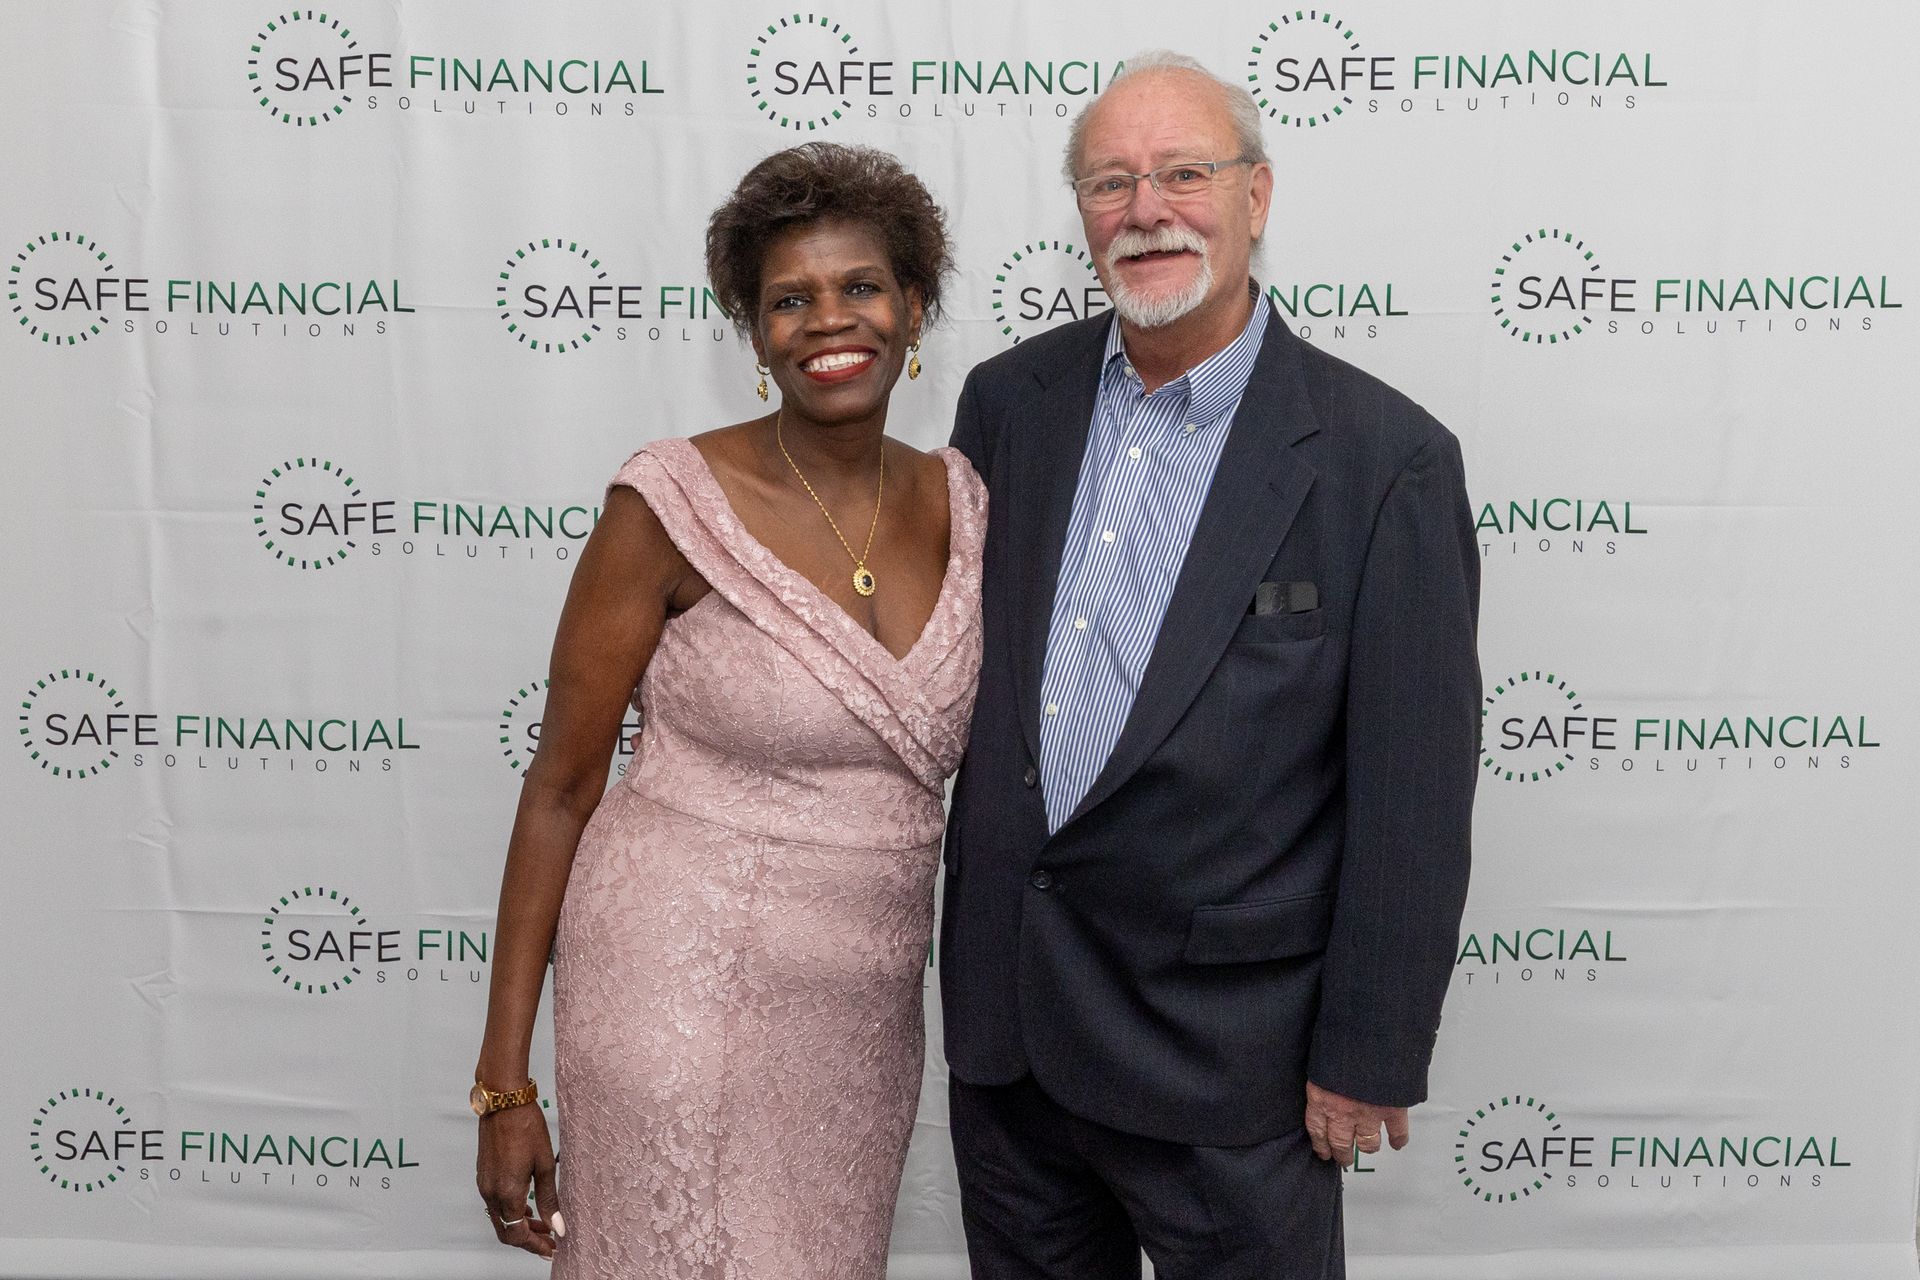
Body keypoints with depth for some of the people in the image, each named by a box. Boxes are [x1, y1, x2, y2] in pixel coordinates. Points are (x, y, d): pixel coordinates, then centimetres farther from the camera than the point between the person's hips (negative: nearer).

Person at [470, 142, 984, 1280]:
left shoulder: (959, 500, 1)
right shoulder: (675, 503, -13)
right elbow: (561, 788, -8)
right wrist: (505, 1084, -7)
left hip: (868, 1015, 5)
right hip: (683, 994, -5)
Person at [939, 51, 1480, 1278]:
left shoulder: (1386, 459, -13)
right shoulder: (1009, 400, 2)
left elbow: (1411, 796, -11)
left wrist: (1371, 1061, -9)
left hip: (1224, 1042, -4)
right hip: (1005, 1008, 5)